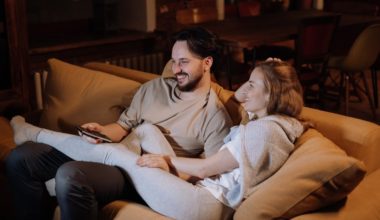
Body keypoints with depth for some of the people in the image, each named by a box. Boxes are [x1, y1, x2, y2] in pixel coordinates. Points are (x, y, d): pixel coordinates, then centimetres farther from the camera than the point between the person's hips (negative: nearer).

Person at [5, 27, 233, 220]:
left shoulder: (214, 114, -5)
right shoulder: (154, 87, 14)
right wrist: (102, 131, -4)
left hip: (141, 175, -7)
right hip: (111, 155, 8)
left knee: (69, 176, -36)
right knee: (20, 157, -1)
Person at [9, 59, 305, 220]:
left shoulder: (265, 129, -19)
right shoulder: (266, 123, 13)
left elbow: (206, 168, -14)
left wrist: (167, 159, -1)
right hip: (203, 191, 10)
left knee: (117, 153, -4)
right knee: (148, 129, 9)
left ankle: (34, 133, 14)